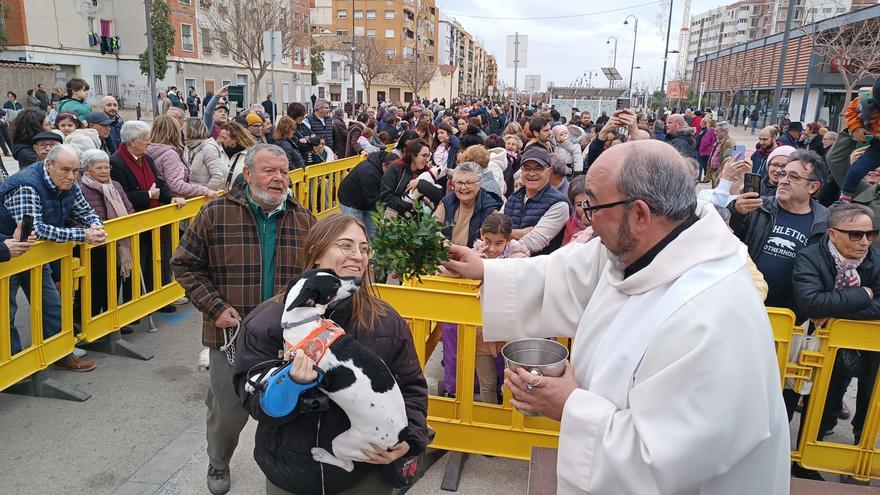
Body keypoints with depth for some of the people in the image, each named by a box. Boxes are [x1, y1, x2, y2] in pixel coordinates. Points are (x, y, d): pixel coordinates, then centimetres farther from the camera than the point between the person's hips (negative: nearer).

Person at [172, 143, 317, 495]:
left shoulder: (303, 219, 0)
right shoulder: (215, 214, -8)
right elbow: (185, 265, -2)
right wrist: (215, 307, -12)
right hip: (233, 335, -1)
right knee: (227, 411, 14)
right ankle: (218, 466, 45)